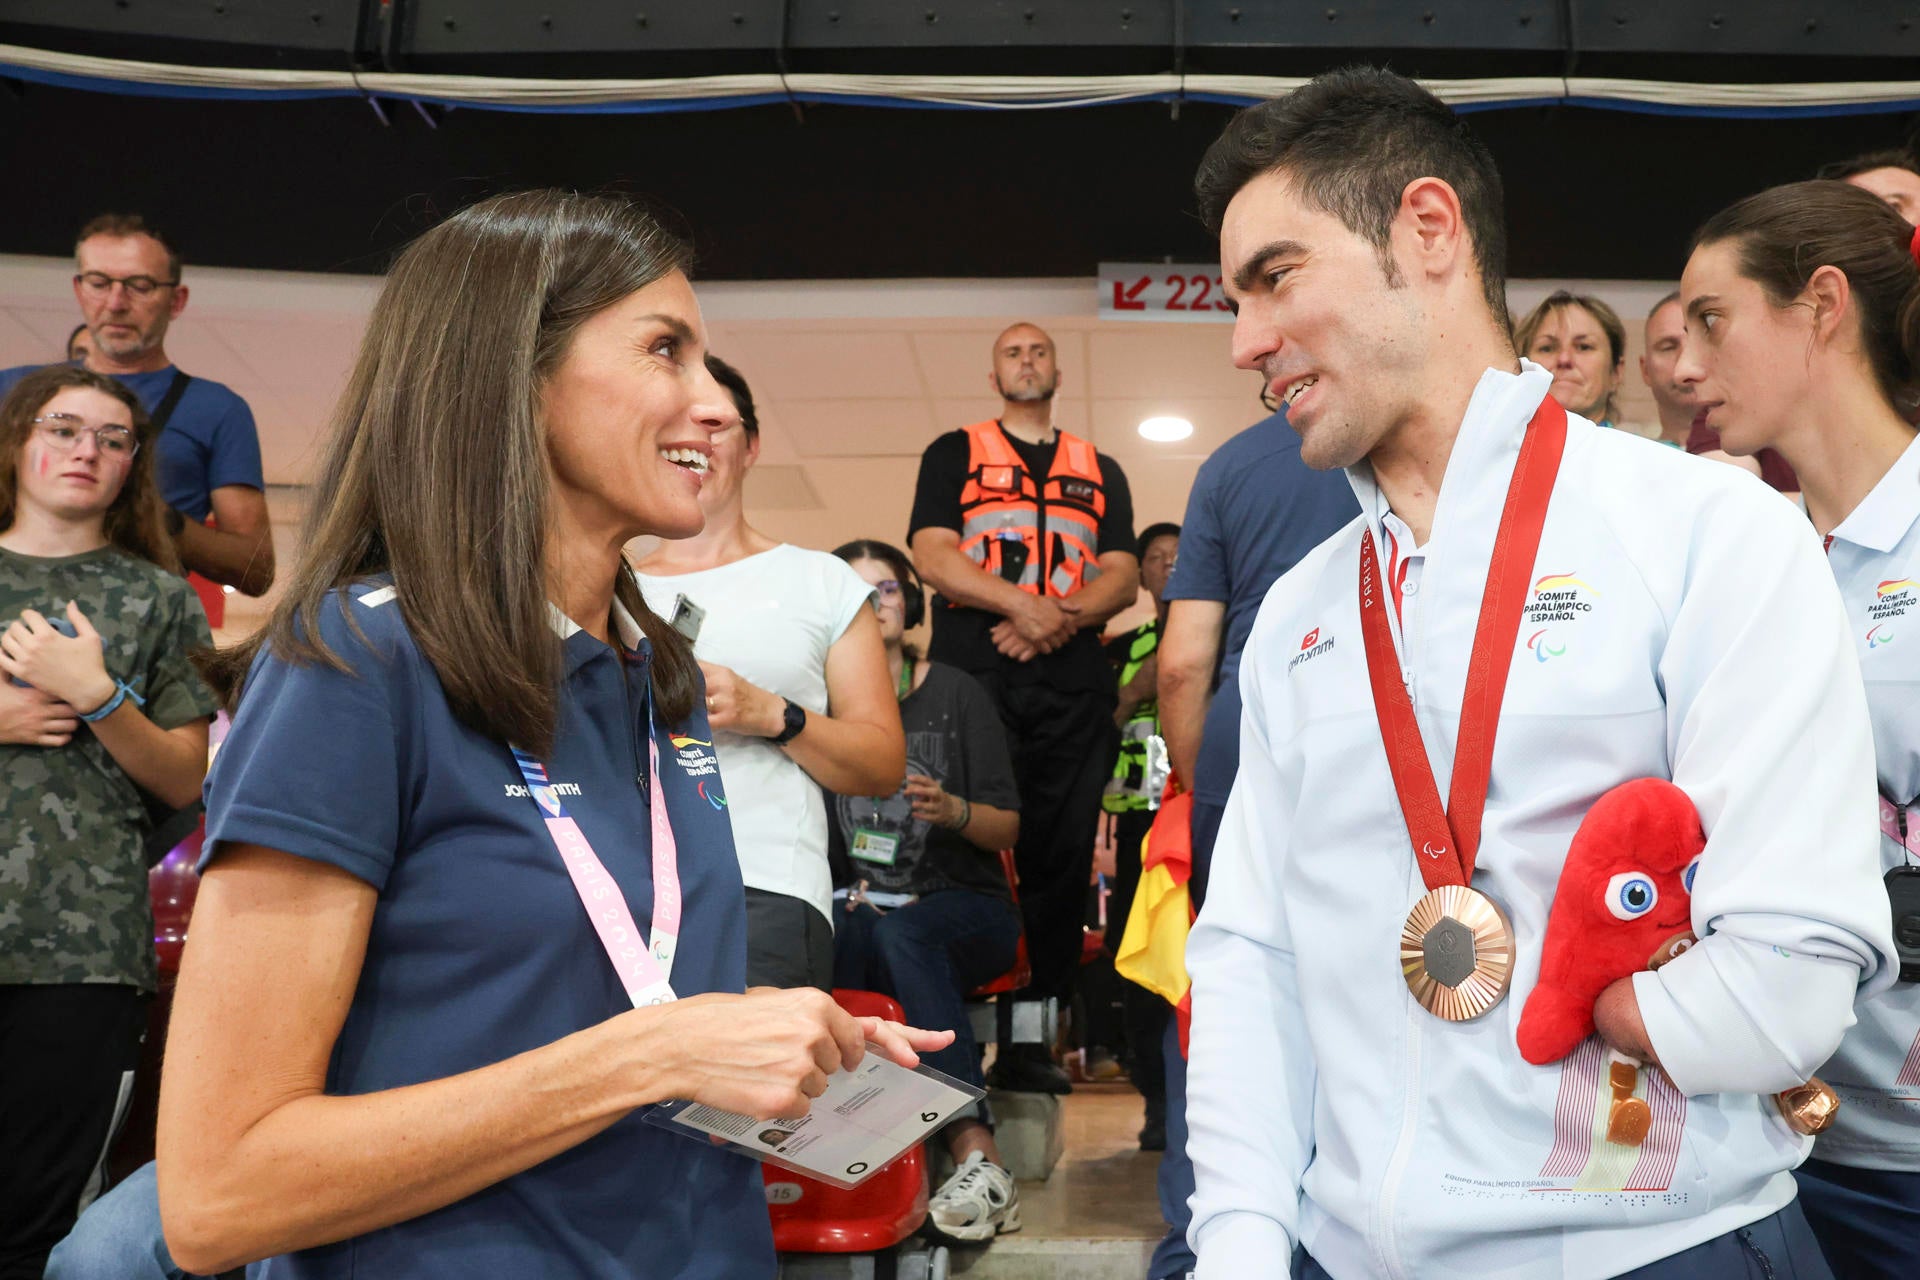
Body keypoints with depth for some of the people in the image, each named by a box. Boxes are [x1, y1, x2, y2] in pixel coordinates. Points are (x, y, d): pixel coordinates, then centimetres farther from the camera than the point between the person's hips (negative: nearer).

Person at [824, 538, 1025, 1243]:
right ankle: (977, 1156, -38)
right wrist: (845, 890, -11)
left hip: (965, 906, -1)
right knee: (831, 938, -33)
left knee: (900, 934, -35)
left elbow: (1008, 829, 2)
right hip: (862, 910, 2)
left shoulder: (956, 693, 4)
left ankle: (976, 1158, -40)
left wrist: (952, 810, -18)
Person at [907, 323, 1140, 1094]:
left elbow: (1122, 575, 10)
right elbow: (931, 554, 0)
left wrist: (1062, 617, -10)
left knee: (1062, 856, -1)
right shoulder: (954, 454, 15)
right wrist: (1020, 603, -14)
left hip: (1073, 683, 3)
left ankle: (1032, 1039, 4)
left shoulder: (1101, 472, 22)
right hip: (971, 676, -2)